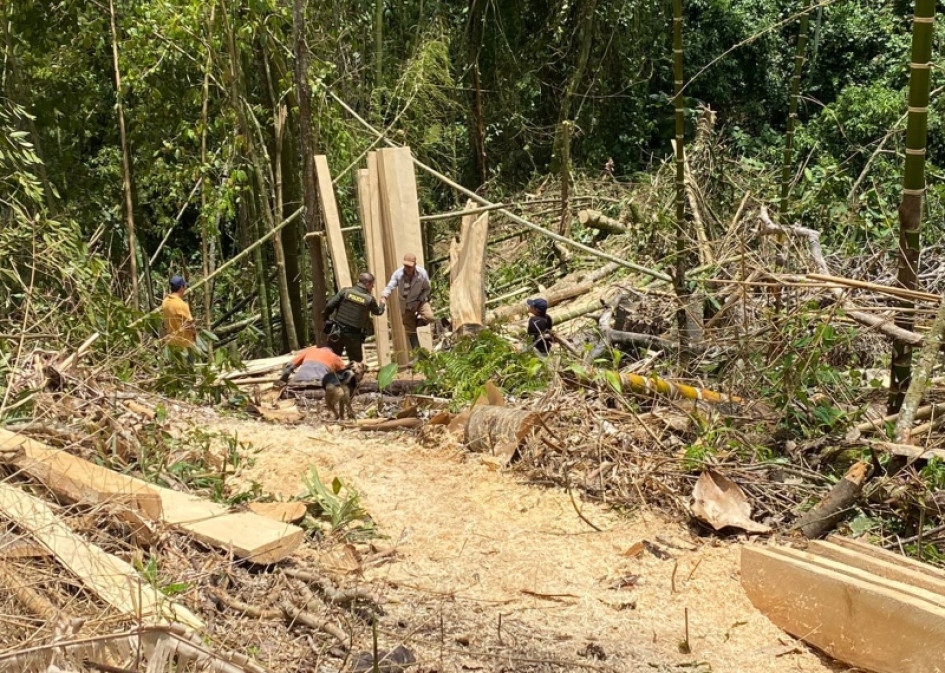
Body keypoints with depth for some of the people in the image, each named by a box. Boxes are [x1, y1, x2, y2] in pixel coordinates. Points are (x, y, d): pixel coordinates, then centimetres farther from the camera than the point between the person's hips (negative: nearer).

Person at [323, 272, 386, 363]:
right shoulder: (370, 299, -4)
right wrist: (382, 302, 38)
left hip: (337, 332, 2)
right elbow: (378, 311, 16)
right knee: (357, 361, 17)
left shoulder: (346, 291, -4)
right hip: (354, 337, -1)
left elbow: (329, 305, -9)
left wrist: (326, 318, 10)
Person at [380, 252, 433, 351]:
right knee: (410, 331, 4)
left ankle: (416, 321, 5)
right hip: (405, 305, 1)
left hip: (419, 301, 0)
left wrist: (419, 300, -19)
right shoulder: (398, 274, -21)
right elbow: (390, 287, -31)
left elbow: (427, 289, -5)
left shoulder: (422, 273, -20)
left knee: (429, 317, -29)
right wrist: (384, 297, -53)